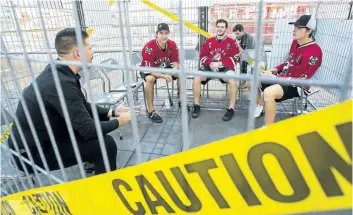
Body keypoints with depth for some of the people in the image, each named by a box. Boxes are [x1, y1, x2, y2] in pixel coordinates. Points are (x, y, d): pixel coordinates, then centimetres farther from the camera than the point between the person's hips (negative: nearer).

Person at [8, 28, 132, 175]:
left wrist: (112, 112, 2)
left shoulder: (60, 73, -2)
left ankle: (95, 165, 29)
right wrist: (119, 121, -12)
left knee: (99, 120, 11)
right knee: (106, 144, -20)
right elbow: (88, 130, -28)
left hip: (43, 137, 9)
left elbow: (84, 107, 10)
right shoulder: (61, 83, -31)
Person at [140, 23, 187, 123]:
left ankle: (181, 100, 8)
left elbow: (175, 63, -9)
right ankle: (151, 111, -27)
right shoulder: (149, 47, -31)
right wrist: (163, 76, -44)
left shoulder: (172, 44, -16)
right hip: (148, 70, -5)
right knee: (150, 79, -37)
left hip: (165, 68, 5)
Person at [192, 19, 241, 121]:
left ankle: (231, 109, -22)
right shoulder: (209, 41, 13)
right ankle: (196, 106, -12)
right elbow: (202, 56, 10)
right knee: (196, 78, -24)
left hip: (225, 68, -2)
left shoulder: (231, 42, 4)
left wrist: (219, 64, -14)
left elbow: (235, 58, -3)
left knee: (233, 80, -34)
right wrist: (210, 64, -10)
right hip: (210, 67, 3)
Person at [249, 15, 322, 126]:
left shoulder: (314, 52, -22)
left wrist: (273, 77, -24)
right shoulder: (295, 42, 5)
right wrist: (273, 70, 0)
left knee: (269, 92, -37)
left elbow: (299, 79, -23)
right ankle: (261, 105, 26)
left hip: (296, 86, -9)